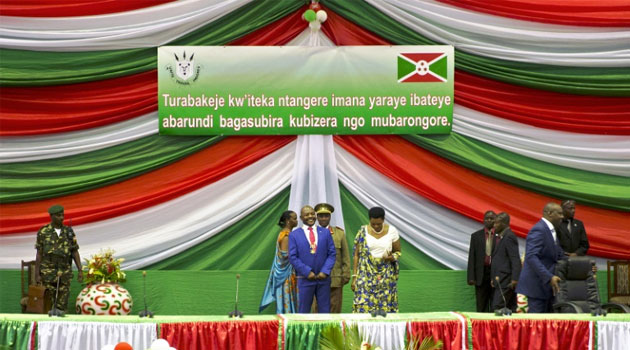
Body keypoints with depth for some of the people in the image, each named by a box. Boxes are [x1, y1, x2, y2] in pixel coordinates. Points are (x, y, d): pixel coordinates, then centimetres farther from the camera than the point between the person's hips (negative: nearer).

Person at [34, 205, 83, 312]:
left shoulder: (69, 232, 3)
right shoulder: (43, 232, -4)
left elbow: (75, 253, 5)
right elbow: (39, 254, -2)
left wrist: (80, 271, -3)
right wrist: (37, 274, -5)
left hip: (64, 273, 2)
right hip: (48, 273, -2)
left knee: (62, 304, 2)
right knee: (49, 304, -1)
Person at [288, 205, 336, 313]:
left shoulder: (325, 233, 9)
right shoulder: (294, 235, 2)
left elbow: (332, 254, 5)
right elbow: (293, 257, -3)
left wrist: (325, 272, -8)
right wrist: (307, 272, -12)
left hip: (323, 277, 2)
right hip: (305, 279, -2)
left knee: (325, 311, 5)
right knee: (303, 311, 2)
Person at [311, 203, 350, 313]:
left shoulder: (339, 233, 9)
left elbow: (346, 257, 8)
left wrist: (346, 275, 1)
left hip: (335, 279, 1)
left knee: (335, 309, 1)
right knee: (317, 309, 0)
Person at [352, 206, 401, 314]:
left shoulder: (392, 231, 1)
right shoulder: (363, 232, 0)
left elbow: (398, 252, 10)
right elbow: (356, 255, 3)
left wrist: (393, 257, -14)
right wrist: (354, 276, -2)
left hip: (386, 275, 1)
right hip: (366, 274, -1)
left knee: (385, 306, -3)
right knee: (364, 305, -9)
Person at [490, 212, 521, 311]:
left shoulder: (509, 237, -11)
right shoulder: (501, 237, 18)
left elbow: (515, 260, -18)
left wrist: (515, 279, -24)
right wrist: (493, 278, 17)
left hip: (505, 281, -10)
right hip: (501, 281, 10)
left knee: (497, 308, -14)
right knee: (510, 309, 8)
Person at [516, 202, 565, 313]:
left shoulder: (550, 231, 17)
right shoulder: (539, 230, -14)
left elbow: (559, 256, 20)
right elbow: (531, 257, -25)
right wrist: (549, 277, -29)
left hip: (546, 285, 10)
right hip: (536, 286, -10)